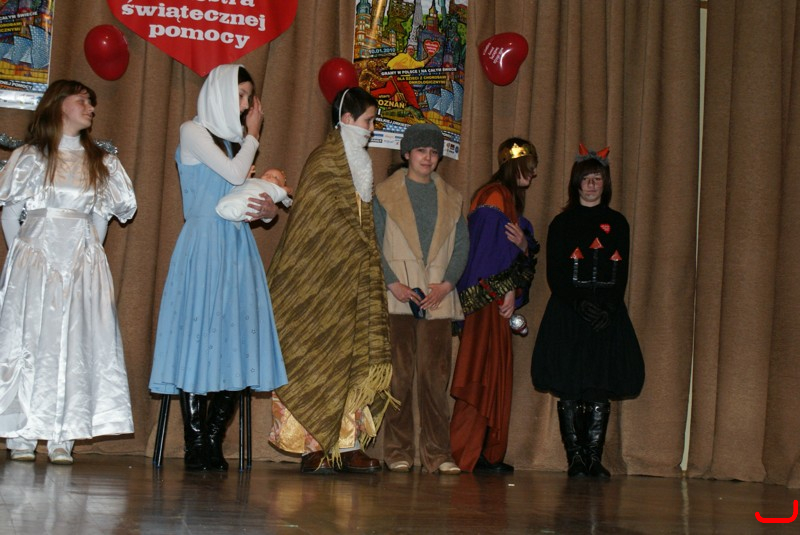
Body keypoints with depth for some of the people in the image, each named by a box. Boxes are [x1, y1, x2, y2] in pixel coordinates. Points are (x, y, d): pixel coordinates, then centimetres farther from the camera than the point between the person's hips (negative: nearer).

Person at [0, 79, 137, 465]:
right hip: (35, 258, -2)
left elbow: (103, 216, 13)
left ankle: (62, 439, -3)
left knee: (77, 343, -4)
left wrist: (89, 251, 5)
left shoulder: (101, 163, 15)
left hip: (84, 264, 3)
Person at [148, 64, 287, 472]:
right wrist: (253, 136, 5)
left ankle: (213, 444, 3)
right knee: (200, 338, -9)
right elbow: (235, 174, -10)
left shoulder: (234, 140, 20)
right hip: (204, 243, -6)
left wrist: (269, 209, -3)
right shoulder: (193, 131, 2)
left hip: (237, 247, 6)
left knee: (236, 345, -2)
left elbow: (249, 194, 20)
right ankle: (196, 447, -5)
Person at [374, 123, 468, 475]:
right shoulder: (385, 194, 9)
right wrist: (393, 284, -11)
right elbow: (374, 244, 2)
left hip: (437, 298, 2)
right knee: (398, 375, -4)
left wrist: (446, 284, -4)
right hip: (397, 297, -2)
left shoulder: (450, 199, 17)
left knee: (435, 375, -2)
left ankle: (437, 453, 1)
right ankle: (398, 452, 1)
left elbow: (462, 245, 11)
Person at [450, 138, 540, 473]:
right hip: (488, 298, -10)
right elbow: (489, 248, -16)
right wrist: (507, 290, -13)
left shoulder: (508, 198, 21)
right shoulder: (496, 196, -9)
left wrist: (524, 245, -5)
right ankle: (468, 452, -7)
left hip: (497, 298, 10)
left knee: (496, 374, 9)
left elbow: (519, 252, 18)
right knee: (483, 372, -9)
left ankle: (486, 453, 12)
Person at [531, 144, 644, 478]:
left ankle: (594, 456, 3)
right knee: (569, 390, -4)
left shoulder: (617, 223, 10)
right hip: (567, 313, -2)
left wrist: (608, 309, -11)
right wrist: (579, 304, -15)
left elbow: (622, 274, 5)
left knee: (601, 390, -1)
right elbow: (555, 275, -1)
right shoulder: (561, 223, 5)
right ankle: (575, 457, 2)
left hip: (608, 314, 2)